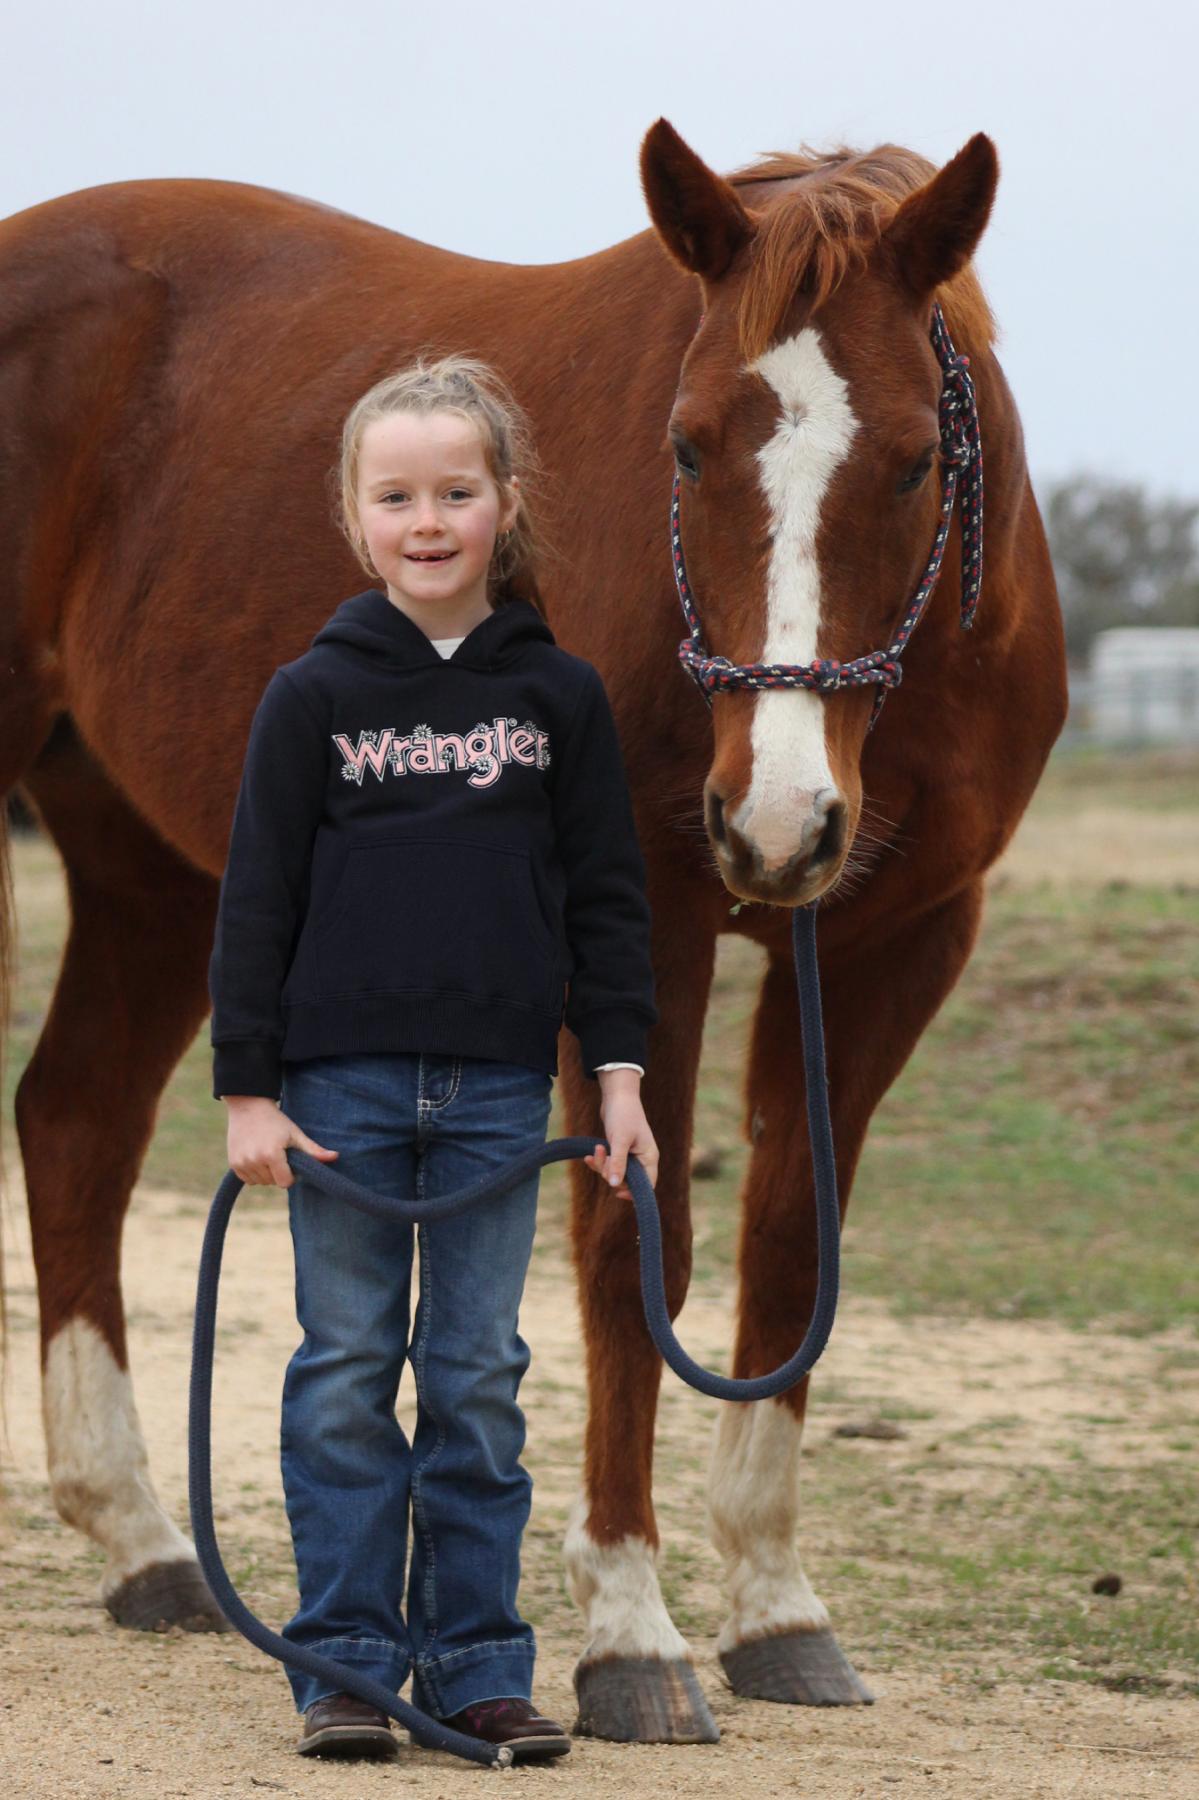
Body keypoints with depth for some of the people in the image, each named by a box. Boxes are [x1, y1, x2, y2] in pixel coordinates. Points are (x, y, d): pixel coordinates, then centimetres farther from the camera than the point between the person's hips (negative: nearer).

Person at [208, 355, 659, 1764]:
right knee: (346, 1374, 4)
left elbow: (605, 897, 7)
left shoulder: (557, 695, 2)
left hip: (496, 1088, 1)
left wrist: (619, 1071, 1)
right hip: (342, 1077, -1)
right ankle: (347, 1660, 10)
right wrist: (246, 1089, -5)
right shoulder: (314, 695, -2)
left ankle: (478, 1661, 12)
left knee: (478, 1381, 6)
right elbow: (257, 898, -1)